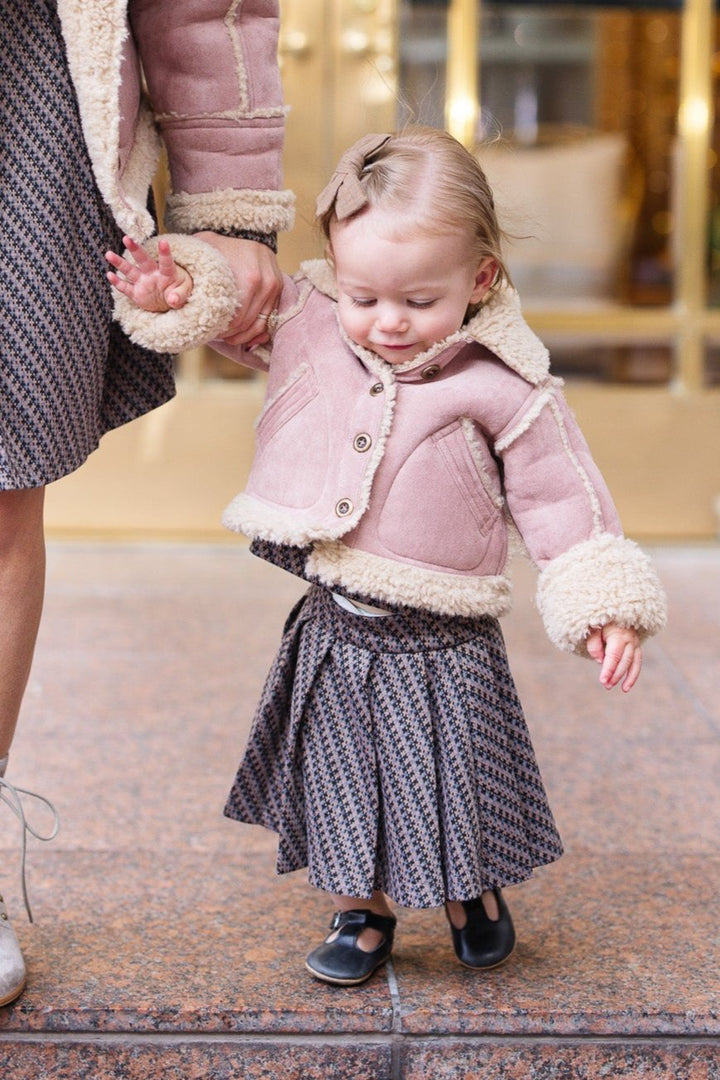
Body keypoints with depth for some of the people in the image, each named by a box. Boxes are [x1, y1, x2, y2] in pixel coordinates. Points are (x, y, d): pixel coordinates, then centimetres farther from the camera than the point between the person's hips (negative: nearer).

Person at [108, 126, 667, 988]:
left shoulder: (503, 390, -15)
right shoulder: (308, 320, -4)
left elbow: (561, 497, -9)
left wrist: (606, 608, -14)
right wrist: (168, 292, -3)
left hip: (439, 639, -3)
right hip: (332, 627, 4)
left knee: (453, 788, 13)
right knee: (338, 782, 17)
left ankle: (474, 894, 42)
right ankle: (360, 913, 38)